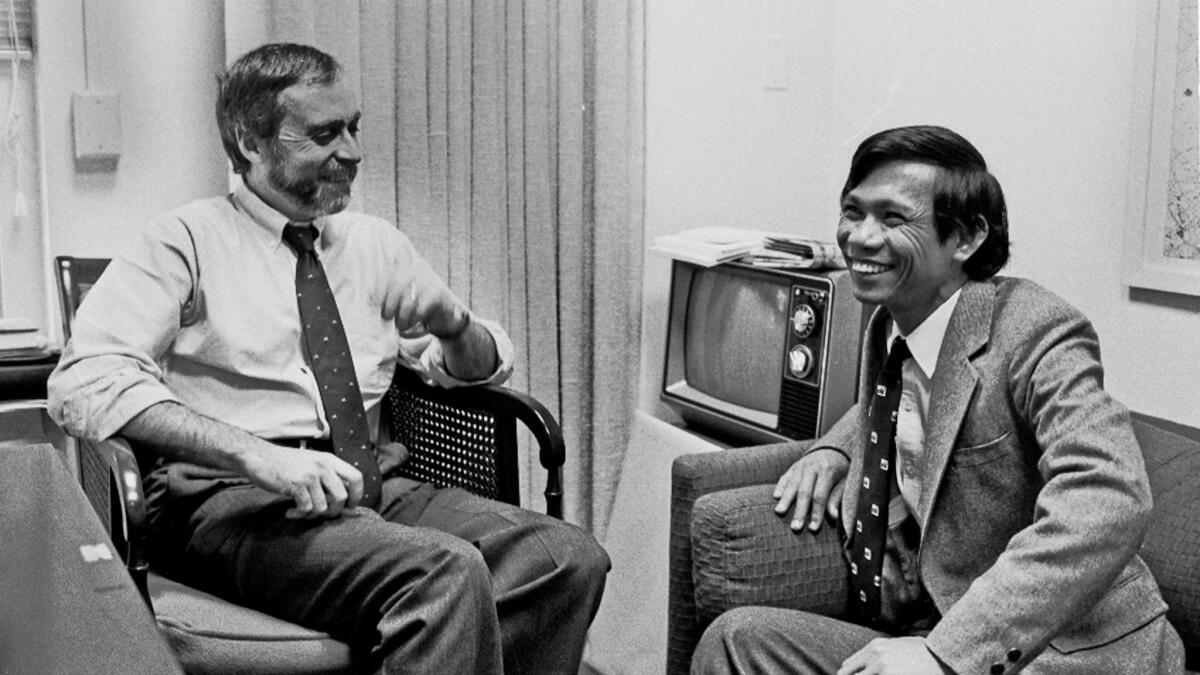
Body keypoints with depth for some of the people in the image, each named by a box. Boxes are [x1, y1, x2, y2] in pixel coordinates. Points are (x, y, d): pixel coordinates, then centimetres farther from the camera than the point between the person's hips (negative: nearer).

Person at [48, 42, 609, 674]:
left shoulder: (374, 243, 19)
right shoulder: (187, 240, 2)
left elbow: (486, 361, 26)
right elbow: (85, 380, -13)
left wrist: (453, 323, 0)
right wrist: (258, 454, -25)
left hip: (369, 487, 6)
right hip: (227, 499, -5)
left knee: (569, 557, -20)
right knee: (445, 571, -34)